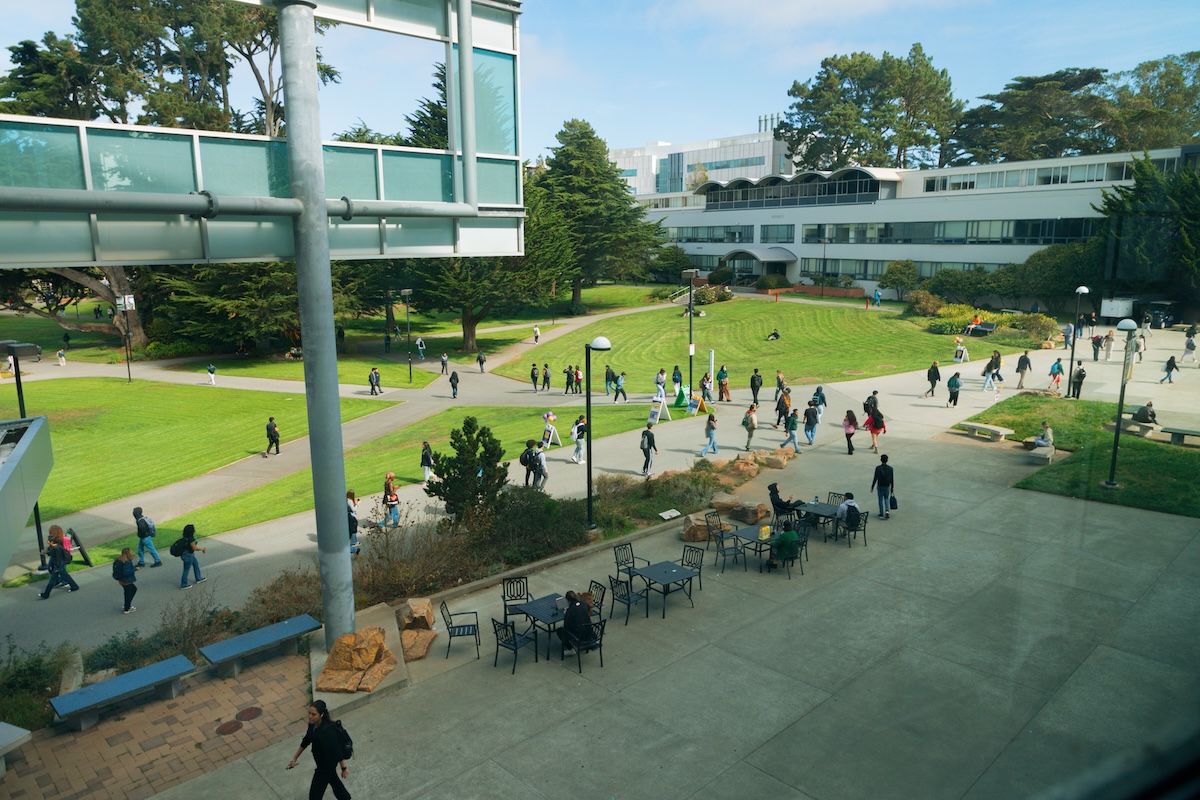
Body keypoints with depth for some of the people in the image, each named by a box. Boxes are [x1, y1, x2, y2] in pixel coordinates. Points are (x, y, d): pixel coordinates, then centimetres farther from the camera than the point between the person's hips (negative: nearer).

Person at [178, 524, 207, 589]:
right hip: (188, 555, -10)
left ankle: (198, 578, 40)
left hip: (190, 554, 10)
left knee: (196, 564, 24)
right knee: (186, 569, 3)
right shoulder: (190, 539, -28)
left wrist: (201, 549, 10)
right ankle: (183, 585, 16)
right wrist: (202, 549, -6)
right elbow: (194, 548, -23)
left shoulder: (187, 537, 1)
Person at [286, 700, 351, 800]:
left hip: (328, 763, -8)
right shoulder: (312, 724, -13)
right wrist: (294, 758, 12)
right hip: (320, 761, 8)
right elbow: (306, 740, 5)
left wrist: (344, 768, -18)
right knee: (332, 778, 31)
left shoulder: (327, 731, -37)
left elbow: (337, 751, -28)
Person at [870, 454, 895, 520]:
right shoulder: (890, 468, -5)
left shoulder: (878, 468, -15)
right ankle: (887, 510, -2)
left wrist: (872, 487, -4)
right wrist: (892, 487, 14)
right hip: (887, 486, 2)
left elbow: (875, 478, -13)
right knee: (886, 498, 19)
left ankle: (881, 514, 12)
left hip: (880, 486, -2)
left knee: (880, 500, 9)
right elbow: (892, 479, 2)